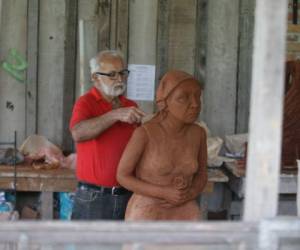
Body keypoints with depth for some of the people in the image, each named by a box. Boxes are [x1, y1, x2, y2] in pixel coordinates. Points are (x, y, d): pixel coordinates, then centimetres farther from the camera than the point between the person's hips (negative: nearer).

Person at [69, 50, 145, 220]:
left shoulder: (131, 107, 11)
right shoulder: (86, 103, -6)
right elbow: (78, 133, -28)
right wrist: (115, 114, -33)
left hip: (127, 197, 5)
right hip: (93, 198, -5)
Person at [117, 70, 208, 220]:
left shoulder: (197, 133, -3)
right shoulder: (144, 133, -16)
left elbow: (201, 175, 9)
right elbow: (122, 176, -9)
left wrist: (188, 196, -12)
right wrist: (165, 193, -19)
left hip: (181, 218, 4)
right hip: (145, 219, -4)